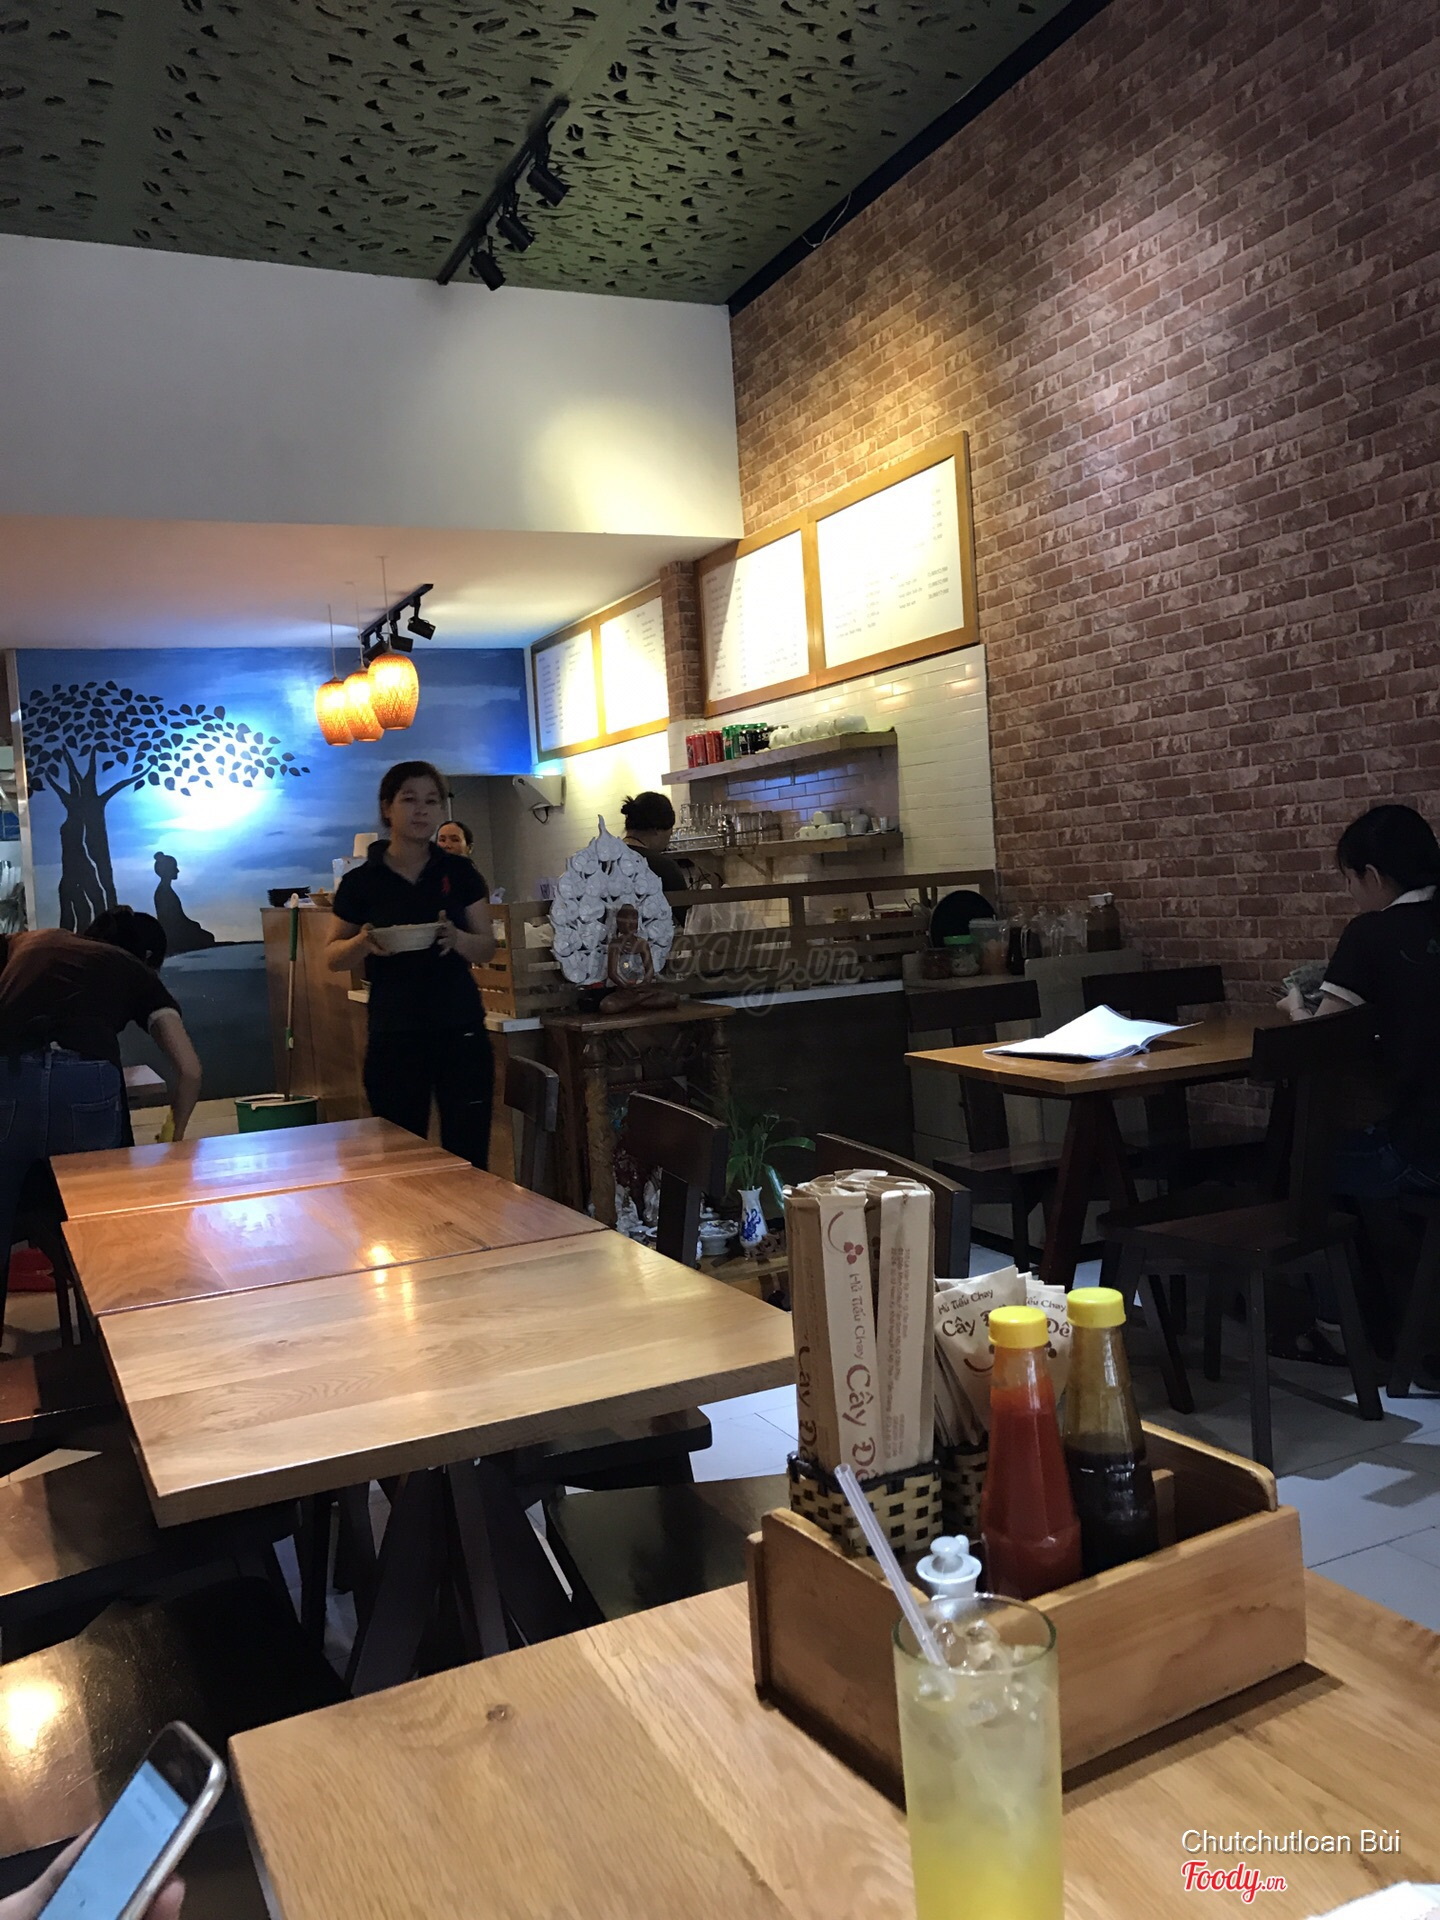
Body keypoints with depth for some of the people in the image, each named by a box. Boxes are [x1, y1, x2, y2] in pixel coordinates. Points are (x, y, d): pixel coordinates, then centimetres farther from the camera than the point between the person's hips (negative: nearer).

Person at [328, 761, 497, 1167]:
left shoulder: (459, 873, 6)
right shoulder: (361, 881, 2)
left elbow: (487, 947, 5)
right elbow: (334, 957, 8)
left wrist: (457, 938, -16)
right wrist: (364, 943, -13)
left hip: (461, 1032, 1)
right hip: (394, 1038, -1)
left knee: (468, 1162, -1)